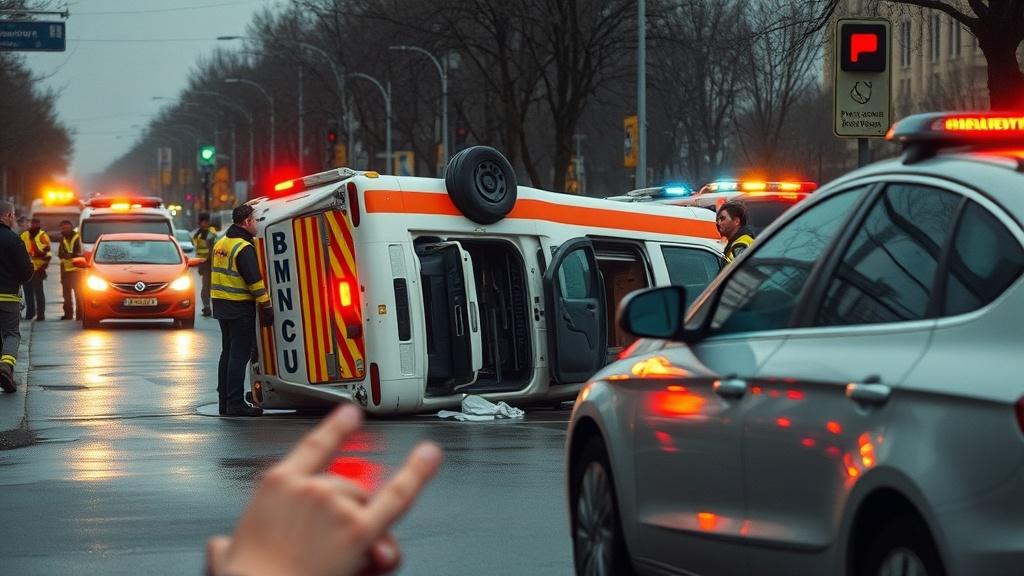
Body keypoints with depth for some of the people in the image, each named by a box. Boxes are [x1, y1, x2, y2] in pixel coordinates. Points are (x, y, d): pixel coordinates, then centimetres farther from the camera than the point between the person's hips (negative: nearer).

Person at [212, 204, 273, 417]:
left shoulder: (221, 243, 13)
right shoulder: (244, 248, -16)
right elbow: (255, 281, -19)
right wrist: (266, 306, -14)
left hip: (221, 305, 9)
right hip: (240, 307, -9)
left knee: (228, 352, 15)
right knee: (240, 355, -7)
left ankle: (224, 402, 17)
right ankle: (235, 403, -10)